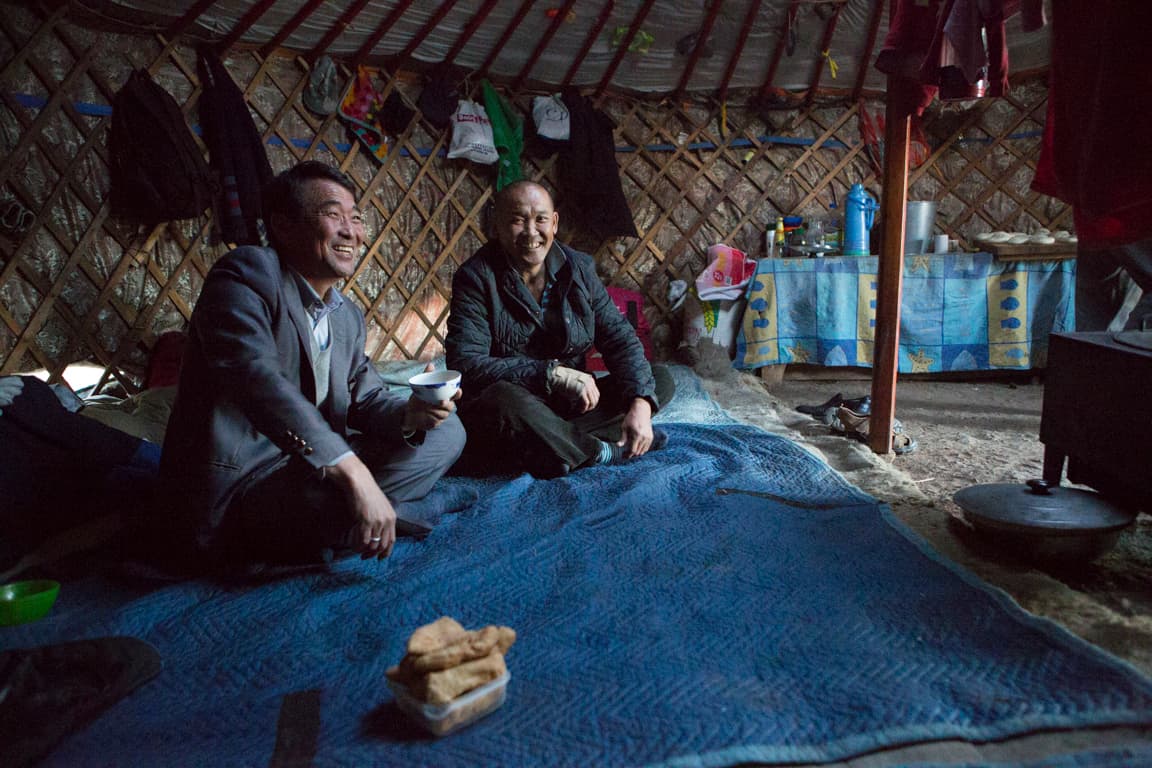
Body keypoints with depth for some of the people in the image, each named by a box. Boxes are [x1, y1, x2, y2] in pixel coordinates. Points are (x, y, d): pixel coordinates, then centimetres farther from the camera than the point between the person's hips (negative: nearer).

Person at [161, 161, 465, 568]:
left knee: (445, 431, 7)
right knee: (344, 491, -36)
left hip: (306, 468, 8)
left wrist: (410, 414, -14)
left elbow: (366, 397, 12)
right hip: (234, 486, -8)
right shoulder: (247, 272, -14)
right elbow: (257, 377, -30)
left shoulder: (348, 318, 11)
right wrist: (353, 472, -38)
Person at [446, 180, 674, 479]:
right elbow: (465, 364, -22)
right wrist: (554, 374, -29)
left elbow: (619, 337, 0)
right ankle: (603, 452, -17)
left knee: (661, 379, -5)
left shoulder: (578, 267, 2)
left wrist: (640, 402, -18)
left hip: (570, 404, 5)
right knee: (504, 400, -39)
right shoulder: (475, 278, -11)